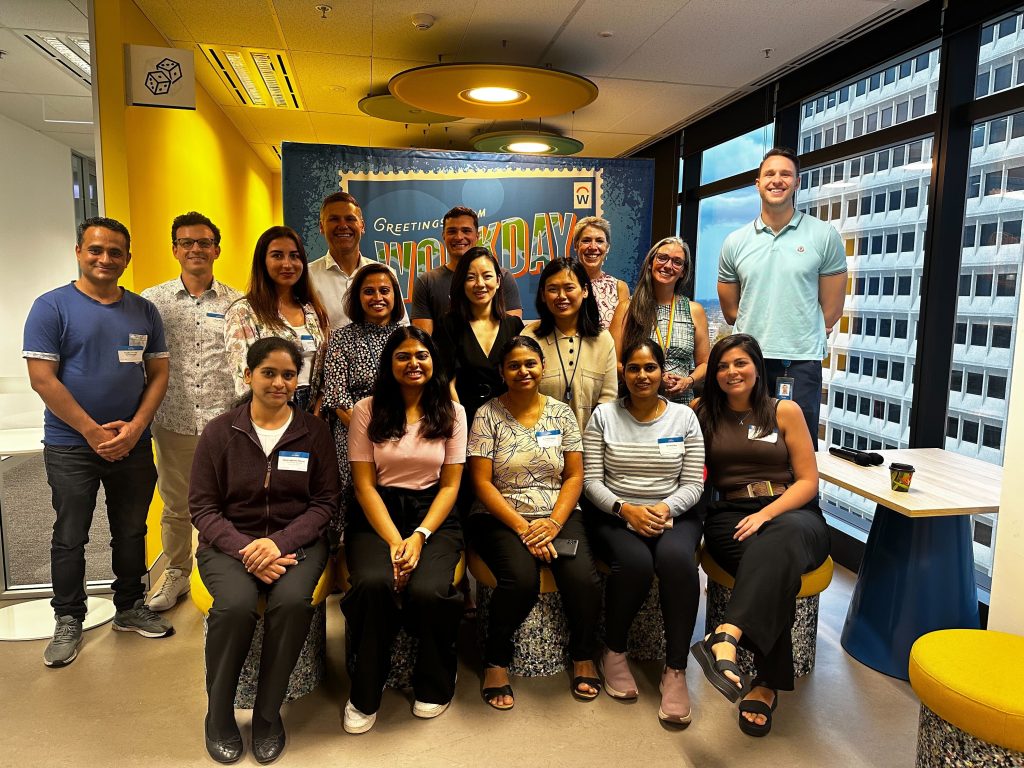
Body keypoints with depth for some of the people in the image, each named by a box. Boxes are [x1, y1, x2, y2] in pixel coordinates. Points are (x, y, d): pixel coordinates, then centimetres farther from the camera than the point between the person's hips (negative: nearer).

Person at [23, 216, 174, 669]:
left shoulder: (143, 310, 5)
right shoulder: (52, 307, -6)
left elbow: (158, 374, 4)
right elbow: (42, 379, -11)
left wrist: (134, 428, -9)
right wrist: (94, 431, -15)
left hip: (133, 444, 3)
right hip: (71, 446, -3)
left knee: (131, 531, 13)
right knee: (70, 538, 8)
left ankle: (130, 608, 30)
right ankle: (68, 621, 24)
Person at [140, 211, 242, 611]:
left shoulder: (236, 303, 3)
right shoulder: (153, 300, 3)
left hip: (225, 422, 0)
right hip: (174, 423, 1)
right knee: (175, 506, 14)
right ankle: (176, 574, 33)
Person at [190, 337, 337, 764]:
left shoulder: (314, 431, 2)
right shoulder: (220, 431, 2)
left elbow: (324, 502, 1)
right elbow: (202, 506, 1)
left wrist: (279, 543, -15)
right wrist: (245, 549, -16)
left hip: (296, 541, 0)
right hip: (230, 541, 0)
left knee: (292, 602, -31)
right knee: (236, 605, -31)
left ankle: (268, 713, -8)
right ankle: (219, 715, -5)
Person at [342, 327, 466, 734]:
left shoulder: (451, 412, 6)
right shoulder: (367, 410, 3)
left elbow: (450, 485, 3)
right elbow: (364, 485, -1)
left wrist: (420, 536, -12)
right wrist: (394, 540, -14)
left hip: (432, 515, 1)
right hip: (376, 515, 0)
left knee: (427, 591, -28)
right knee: (374, 583, -31)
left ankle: (434, 686, 4)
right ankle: (364, 695, -6)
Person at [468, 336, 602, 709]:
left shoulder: (561, 413, 8)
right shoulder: (487, 415, -1)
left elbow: (574, 476, 5)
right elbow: (482, 483, -6)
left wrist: (554, 523, -11)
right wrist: (523, 528, -15)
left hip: (558, 515, 3)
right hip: (501, 517, -2)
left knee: (583, 578, -24)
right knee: (522, 579, -30)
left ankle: (583, 657, 6)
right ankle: (496, 662, -4)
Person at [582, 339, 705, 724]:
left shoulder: (684, 417, 7)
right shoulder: (604, 415, 4)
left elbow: (693, 483, 4)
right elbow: (591, 480, -1)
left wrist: (666, 509, -16)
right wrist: (626, 509, -17)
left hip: (674, 514, 1)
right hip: (614, 514, -1)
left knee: (677, 559, -33)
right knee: (635, 563, -32)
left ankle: (676, 670, -19)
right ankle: (613, 653, -5)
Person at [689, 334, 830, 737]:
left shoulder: (786, 411, 9)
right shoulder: (703, 414, 15)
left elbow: (808, 481, 5)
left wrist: (767, 514, -14)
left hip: (791, 512, 0)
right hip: (730, 516, 1)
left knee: (779, 541, -40)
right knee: (775, 566, -35)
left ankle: (725, 639, -56)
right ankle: (768, 683, -31)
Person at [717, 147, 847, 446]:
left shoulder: (824, 235, 1)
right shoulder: (735, 242, 7)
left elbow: (831, 309, 4)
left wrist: (802, 340, 8)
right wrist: (758, 337, 12)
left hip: (801, 364, -2)